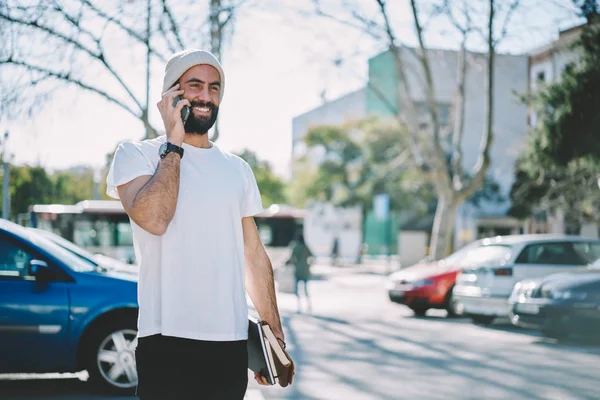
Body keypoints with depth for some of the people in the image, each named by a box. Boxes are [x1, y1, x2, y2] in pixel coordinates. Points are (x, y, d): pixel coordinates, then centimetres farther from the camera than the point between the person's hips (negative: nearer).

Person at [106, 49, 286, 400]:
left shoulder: (238, 169, 15)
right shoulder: (137, 154, 1)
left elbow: (254, 254, 16)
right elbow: (154, 219, -18)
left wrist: (275, 333, 12)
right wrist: (173, 144, -10)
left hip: (232, 343, 4)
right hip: (168, 342, -4)